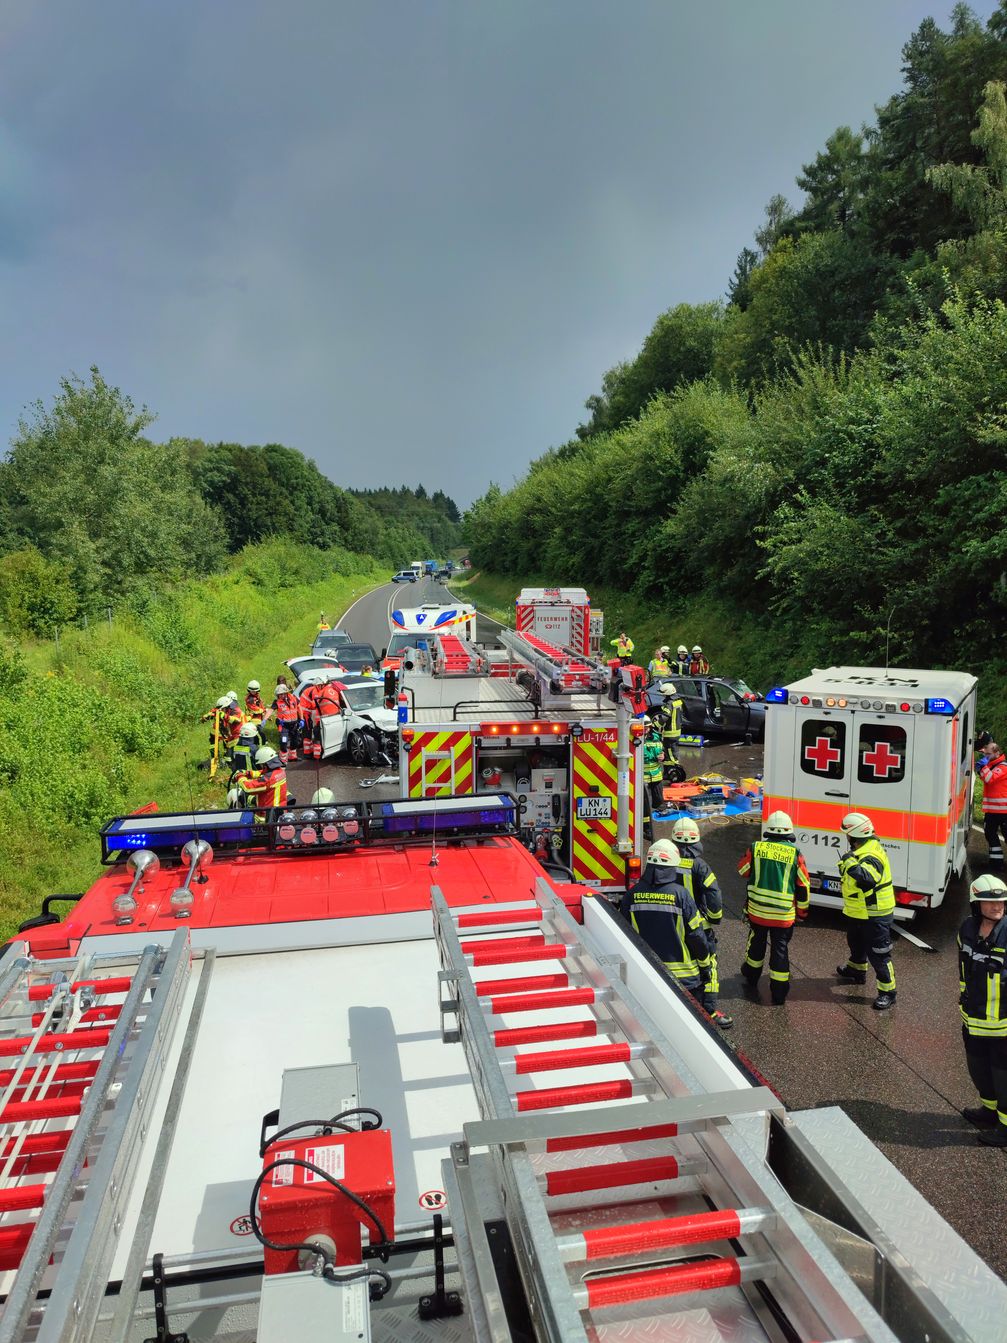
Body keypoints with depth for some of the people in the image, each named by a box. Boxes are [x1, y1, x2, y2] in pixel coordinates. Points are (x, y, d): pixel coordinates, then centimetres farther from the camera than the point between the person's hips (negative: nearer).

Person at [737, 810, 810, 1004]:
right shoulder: (795, 853, -10)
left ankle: (751, 976, 42)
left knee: (757, 942, 22)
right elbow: (803, 885, -3)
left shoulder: (756, 848, -8)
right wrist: (802, 911, 9)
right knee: (780, 948, 8)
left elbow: (743, 870, 7)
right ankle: (779, 993, 12)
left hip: (757, 909, 2)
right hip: (783, 914, -2)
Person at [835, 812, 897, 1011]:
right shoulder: (861, 850, 4)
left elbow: (868, 879, -47)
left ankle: (887, 992, 7)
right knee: (856, 943, 30)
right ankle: (857, 971, 52)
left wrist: (850, 863, -43)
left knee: (878, 954, -3)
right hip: (858, 912, 11)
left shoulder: (871, 857, -30)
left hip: (875, 915, -11)